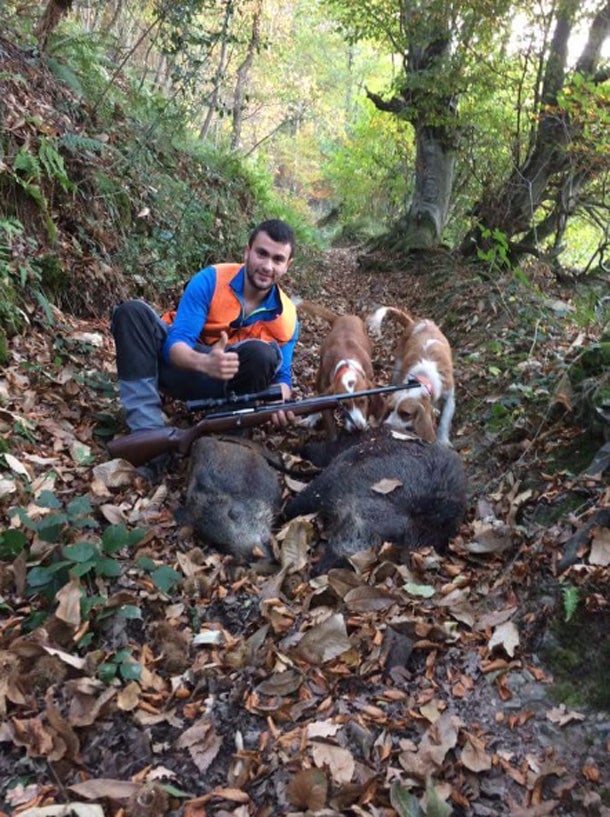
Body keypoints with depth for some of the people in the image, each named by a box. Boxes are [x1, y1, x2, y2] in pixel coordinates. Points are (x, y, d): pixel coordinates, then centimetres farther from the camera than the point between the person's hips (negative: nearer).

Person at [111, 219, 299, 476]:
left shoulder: (286, 318, -10)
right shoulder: (211, 280, -18)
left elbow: (282, 375, -5)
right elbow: (175, 343, -25)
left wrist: (280, 398, -31)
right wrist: (205, 362, -48)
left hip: (222, 383, 0)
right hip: (183, 365, 0)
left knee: (261, 354, -31)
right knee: (132, 312, -27)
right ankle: (149, 433, -34)